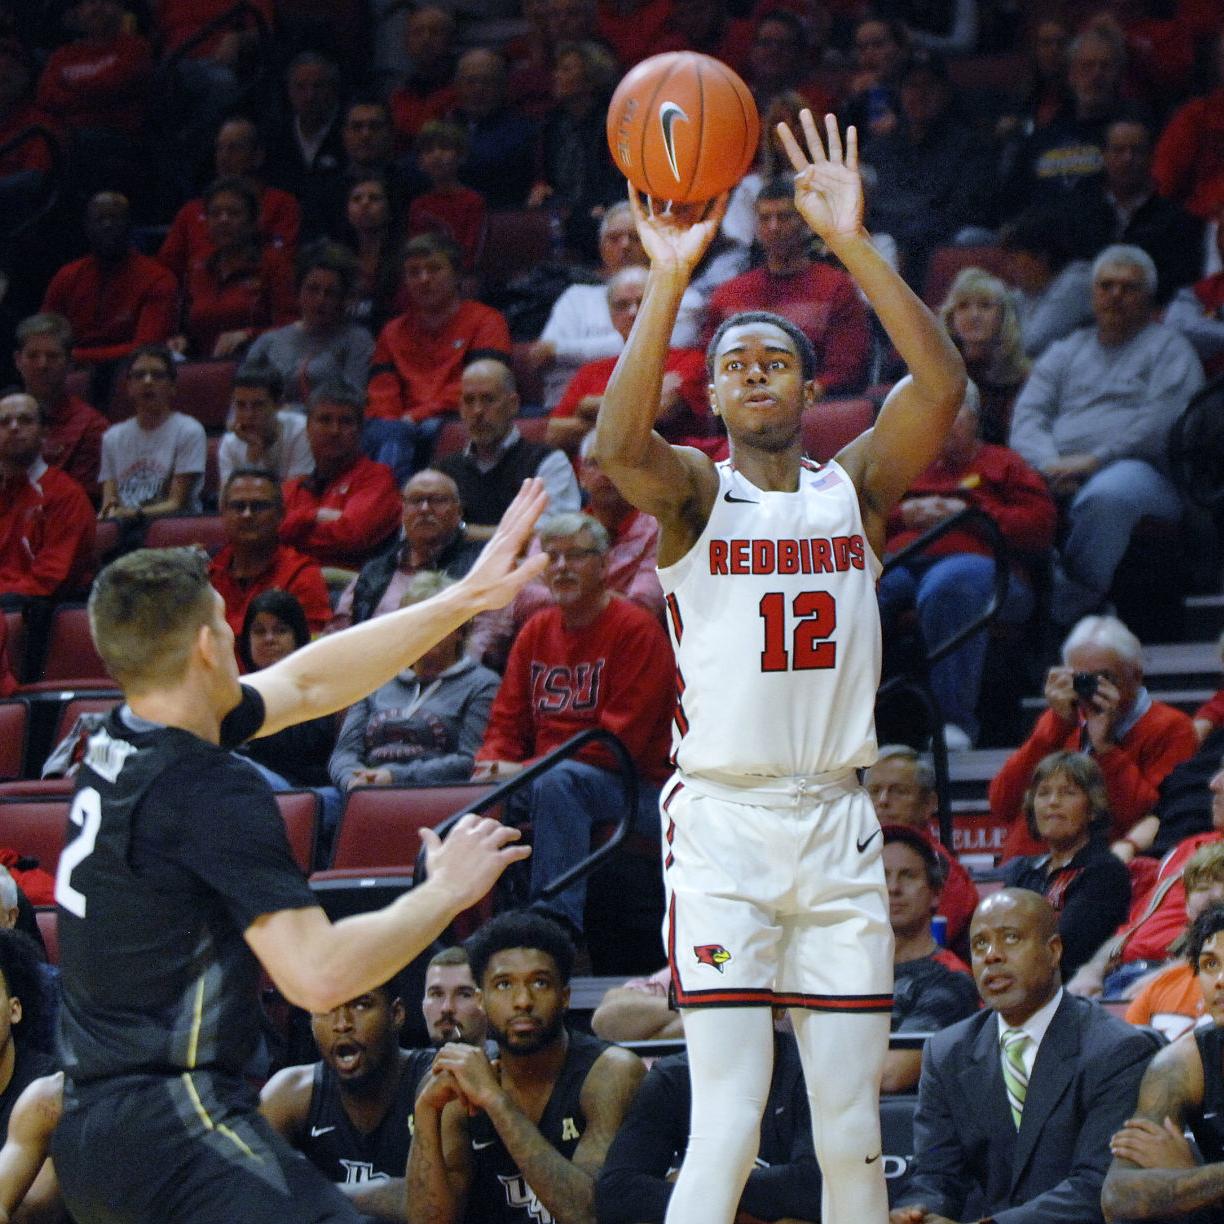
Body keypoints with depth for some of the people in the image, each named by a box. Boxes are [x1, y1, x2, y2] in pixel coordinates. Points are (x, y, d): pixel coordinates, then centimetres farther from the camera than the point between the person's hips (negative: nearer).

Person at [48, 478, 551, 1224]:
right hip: (176, 1127, -10)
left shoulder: (121, 745, 11)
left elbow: (308, 685, 23)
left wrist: (463, 600, 25)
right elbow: (317, 974, -19)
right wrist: (448, 891, -5)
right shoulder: (211, 791, -15)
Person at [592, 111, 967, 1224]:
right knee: (728, 1122, -13)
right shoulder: (692, 493, 2)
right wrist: (670, 280, -29)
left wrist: (854, 245, -17)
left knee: (853, 1132, 5)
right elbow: (616, 444, -21)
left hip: (838, 820, 3)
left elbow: (942, 387, -9)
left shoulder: (855, 486, 9)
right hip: (723, 820, -3)